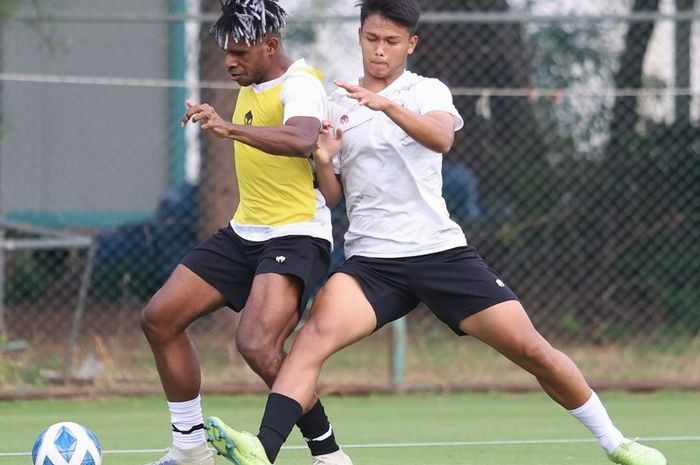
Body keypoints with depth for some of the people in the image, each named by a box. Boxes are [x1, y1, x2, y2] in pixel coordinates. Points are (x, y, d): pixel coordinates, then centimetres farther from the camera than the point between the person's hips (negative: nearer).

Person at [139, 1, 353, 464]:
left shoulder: (299, 84, -17)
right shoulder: (251, 86, 11)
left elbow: (302, 139, -40)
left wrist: (230, 128, -51)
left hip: (296, 235, -10)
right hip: (244, 233, 10)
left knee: (258, 344, -29)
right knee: (160, 318, 4)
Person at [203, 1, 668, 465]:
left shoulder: (427, 92, 4)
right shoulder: (338, 105, 12)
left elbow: (441, 137, -21)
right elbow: (332, 197, 14)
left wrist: (387, 105, -38)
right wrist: (323, 161, -9)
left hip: (441, 250, -1)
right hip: (371, 260, 1)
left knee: (530, 348, -5)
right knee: (318, 330, -28)